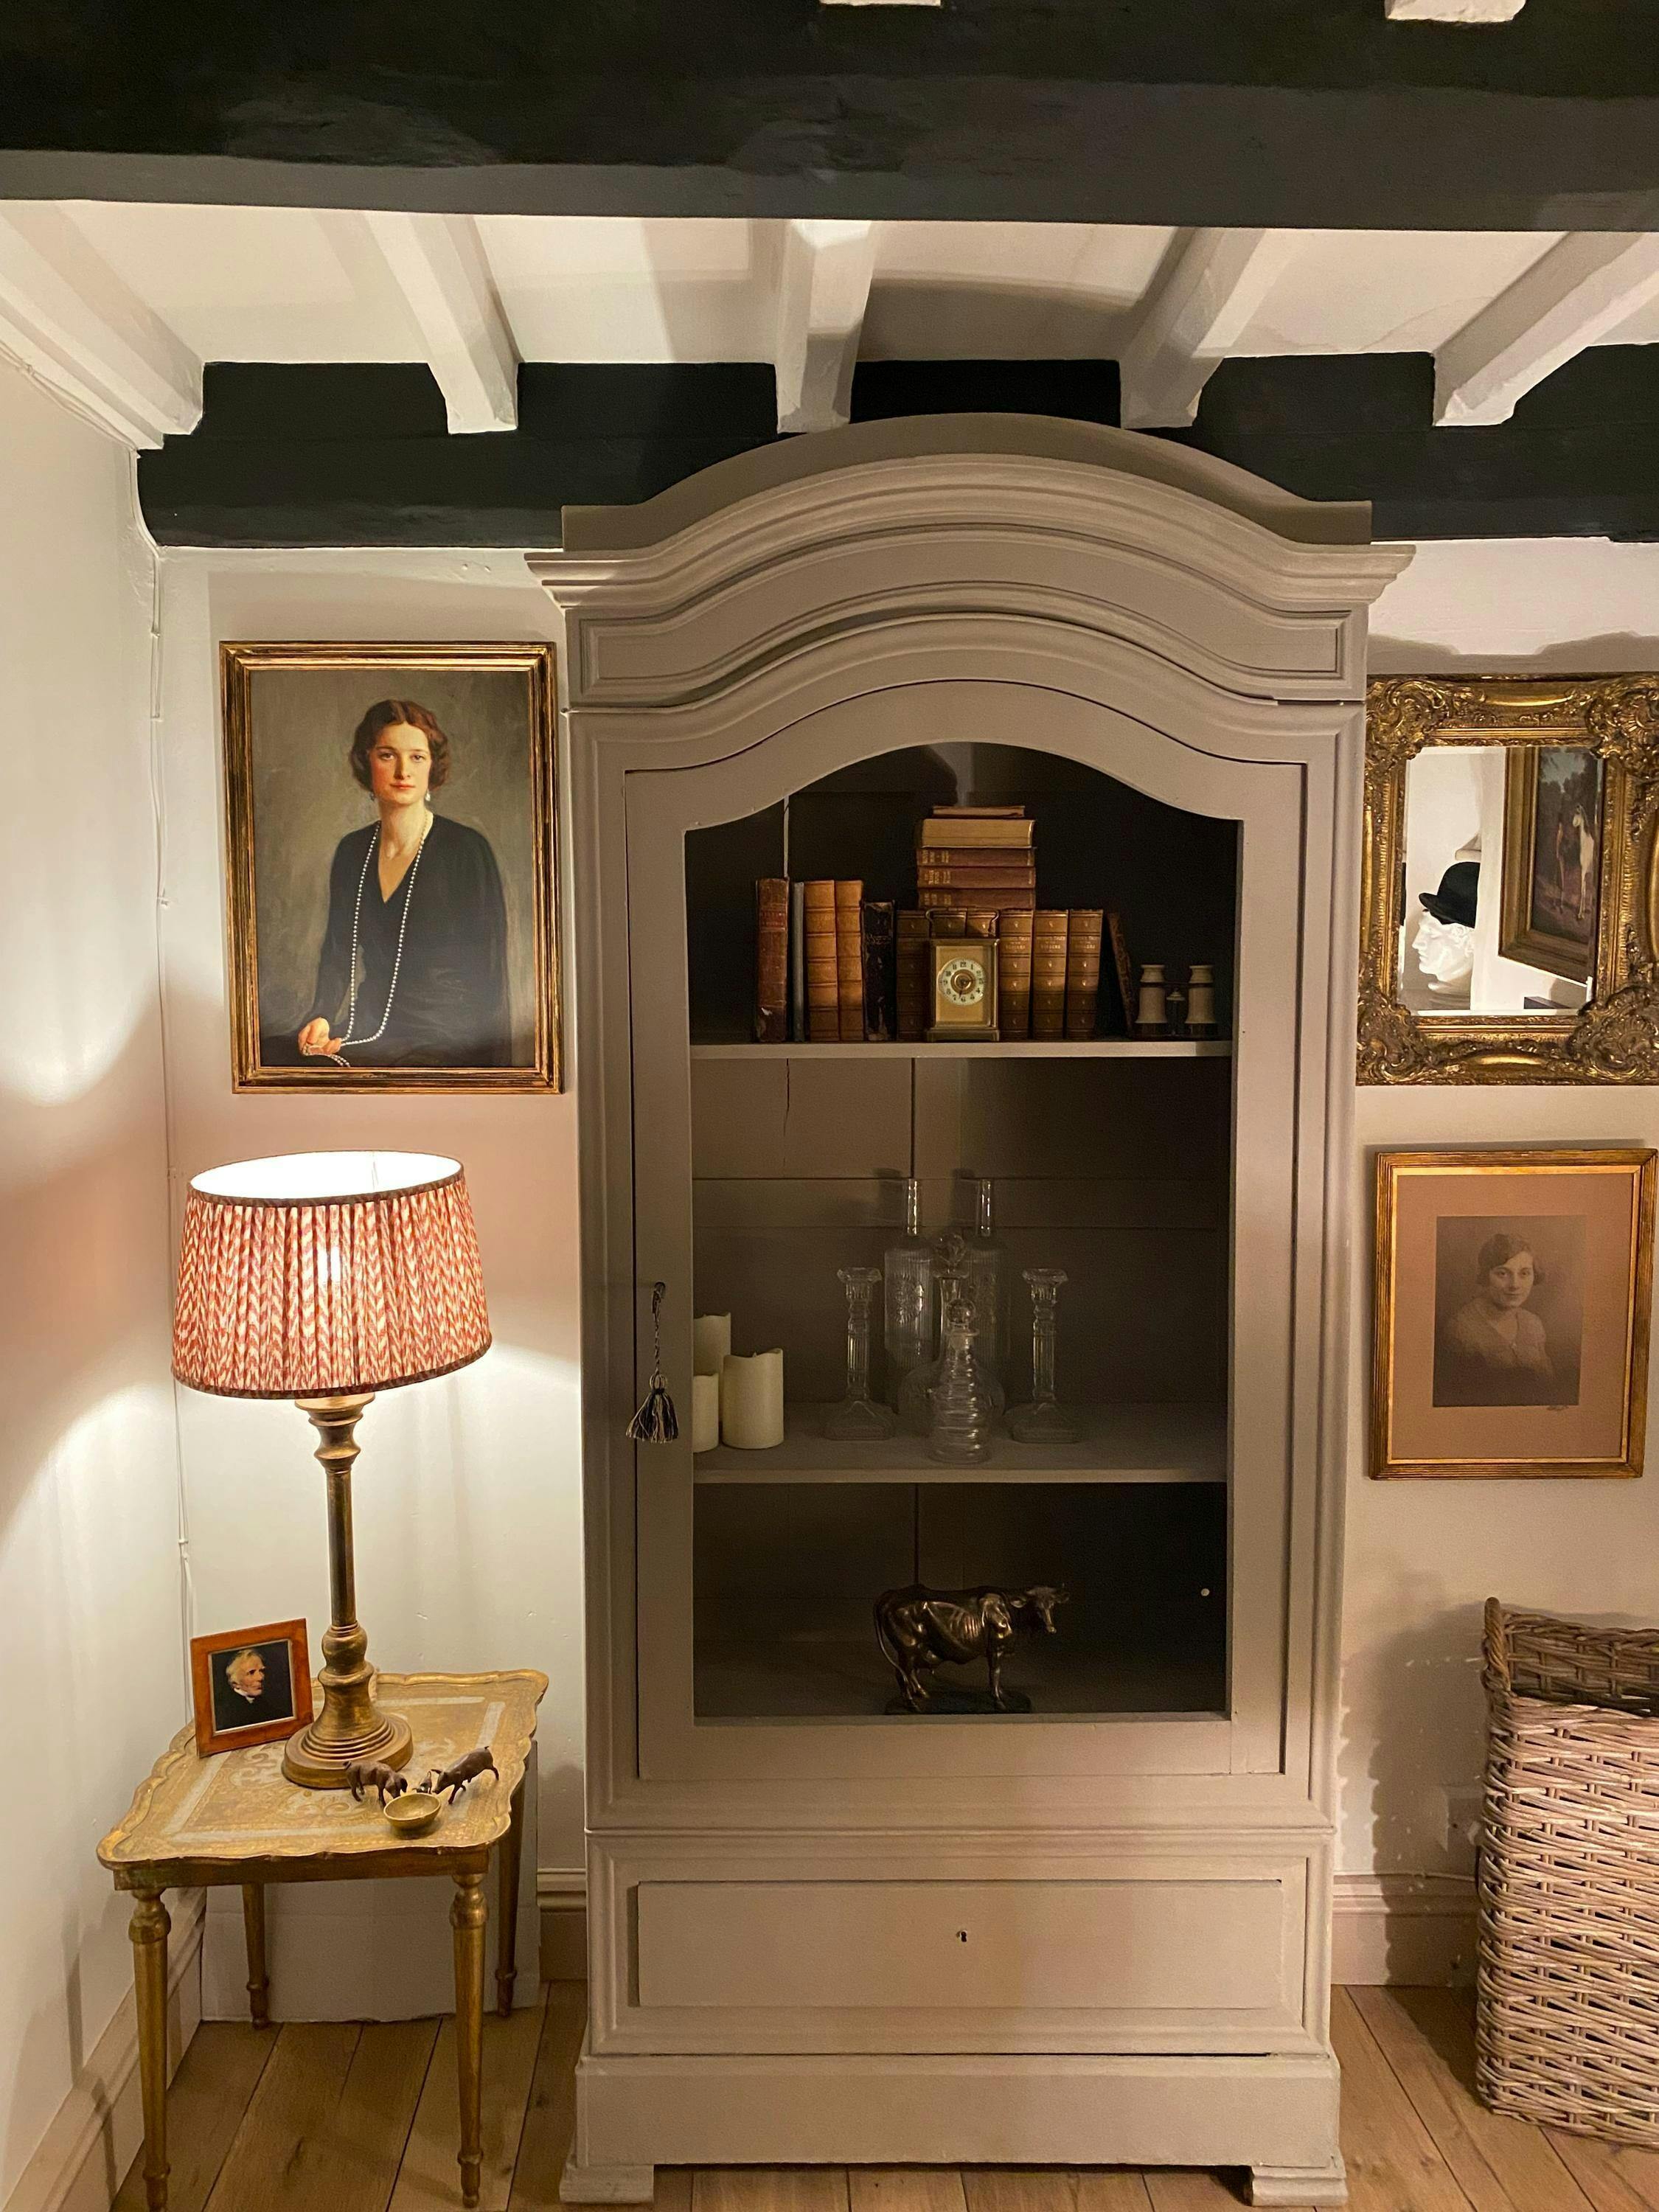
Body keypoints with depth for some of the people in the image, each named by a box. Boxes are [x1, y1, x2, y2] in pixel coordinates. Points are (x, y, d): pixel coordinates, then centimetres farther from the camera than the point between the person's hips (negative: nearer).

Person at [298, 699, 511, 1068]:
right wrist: (321, 1017, -1)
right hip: (370, 1038, 6)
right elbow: (337, 951, 16)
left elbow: (489, 972, -8)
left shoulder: (467, 849, -8)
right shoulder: (352, 850, 10)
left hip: (448, 1045, -6)